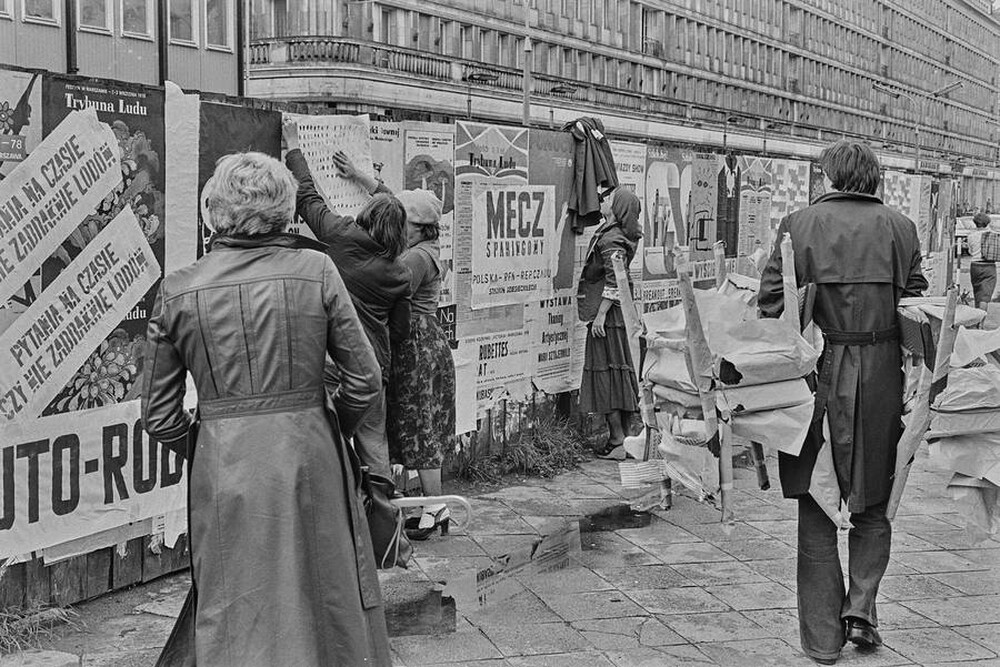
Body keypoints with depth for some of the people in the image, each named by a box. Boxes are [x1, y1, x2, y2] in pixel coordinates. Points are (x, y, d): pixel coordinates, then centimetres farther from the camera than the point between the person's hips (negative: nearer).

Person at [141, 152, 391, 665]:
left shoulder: (177, 291, -2)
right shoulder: (315, 271, -6)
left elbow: (159, 416, 3)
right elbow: (364, 381, -2)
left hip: (223, 472, 1)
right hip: (309, 462, -1)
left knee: (235, 621, 12)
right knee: (329, 602, 14)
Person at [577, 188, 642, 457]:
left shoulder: (612, 240, -17)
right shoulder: (608, 232, 11)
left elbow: (614, 281, -22)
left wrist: (601, 315, -22)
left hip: (608, 313, -10)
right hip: (619, 313, 10)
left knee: (605, 368, -6)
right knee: (621, 368, 11)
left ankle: (617, 436, -4)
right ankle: (625, 433, 17)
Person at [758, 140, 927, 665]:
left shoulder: (798, 225, -2)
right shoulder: (900, 228, 2)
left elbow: (770, 303, -6)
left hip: (816, 372, -1)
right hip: (881, 374, 1)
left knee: (816, 512, 8)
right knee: (873, 504, 19)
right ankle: (861, 607, 6)